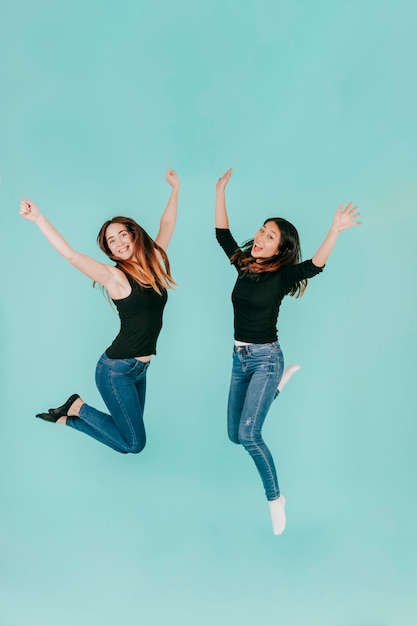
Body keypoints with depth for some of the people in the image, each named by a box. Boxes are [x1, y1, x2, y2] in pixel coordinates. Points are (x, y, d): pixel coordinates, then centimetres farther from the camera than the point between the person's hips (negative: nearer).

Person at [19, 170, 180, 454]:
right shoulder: (115, 276, -13)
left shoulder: (154, 262, 4)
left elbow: (167, 226, 14)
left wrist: (175, 189, 16)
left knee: (128, 438, 16)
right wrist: (39, 219, -30)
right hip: (116, 369, -7)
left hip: (140, 367, 7)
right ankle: (77, 408, 13)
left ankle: (68, 417, 28)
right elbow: (71, 255, -23)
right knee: (134, 444, -2)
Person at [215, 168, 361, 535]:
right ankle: (280, 383, 37)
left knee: (249, 434, -19)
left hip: (265, 359, -6)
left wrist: (335, 231, -43)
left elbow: (315, 266, -30)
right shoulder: (245, 265, 4)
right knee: (235, 435, 15)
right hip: (240, 359, 6)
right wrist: (221, 192, 4)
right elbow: (222, 233, 9)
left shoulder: (282, 275, -11)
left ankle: (275, 499, 2)